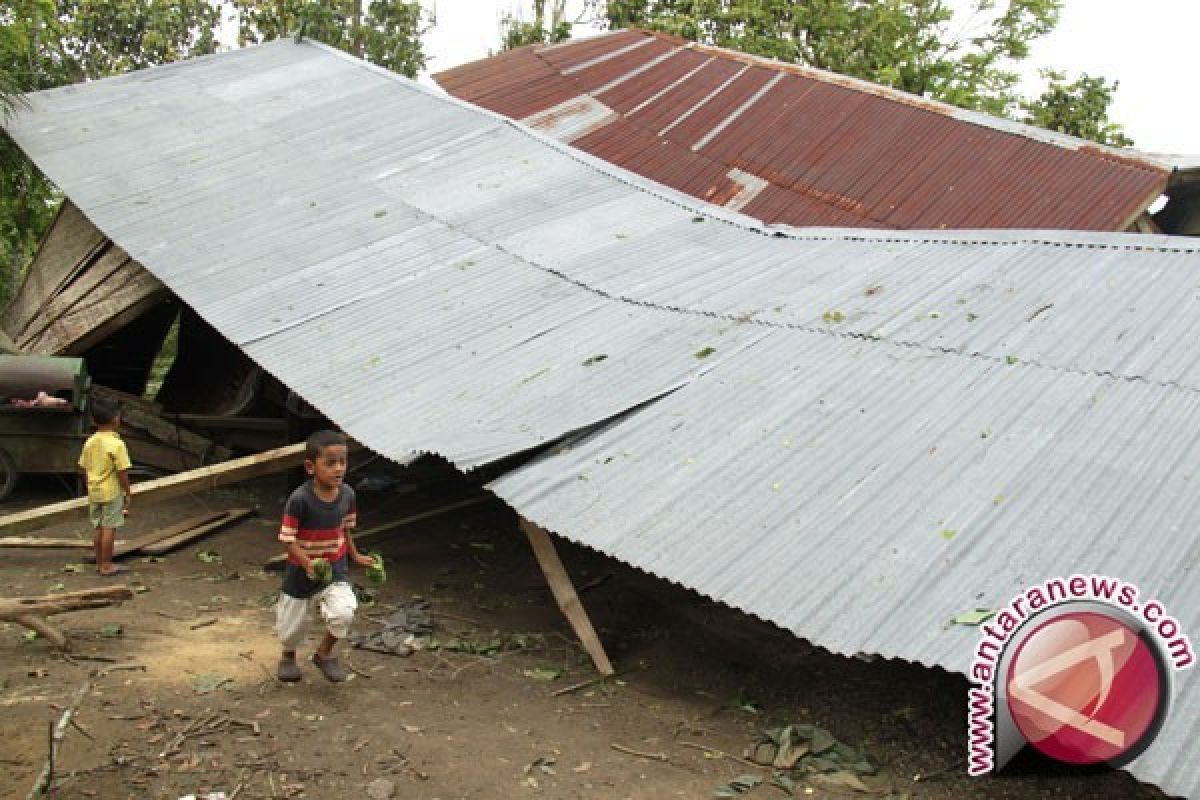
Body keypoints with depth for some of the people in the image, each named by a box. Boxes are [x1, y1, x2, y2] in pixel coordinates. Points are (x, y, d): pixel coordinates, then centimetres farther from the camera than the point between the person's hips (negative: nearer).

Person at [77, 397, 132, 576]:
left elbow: (83, 467, 9)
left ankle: (99, 563, 22)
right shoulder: (116, 444, -17)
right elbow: (122, 472, -17)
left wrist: (91, 485, 20)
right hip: (112, 492, -7)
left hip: (94, 492, 7)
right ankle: (107, 565, 4)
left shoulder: (90, 442, 2)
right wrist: (127, 493, -8)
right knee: (109, 528, 0)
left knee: (99, 528, 14)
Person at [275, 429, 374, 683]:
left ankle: (325, 653, 9)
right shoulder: (299, 499, -25)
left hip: (335, 570, 2)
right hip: (301, 573, -2)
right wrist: (309, 564, -34)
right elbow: (288, 540, -21)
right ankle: (288, 656, 51)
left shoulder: (347, 495, -10)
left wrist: (354, 555, 8)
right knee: (291, 628, 14)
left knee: (343, 612, -22)